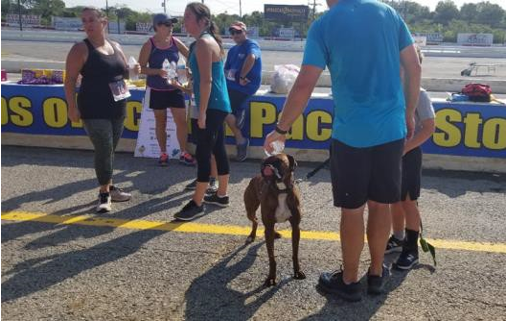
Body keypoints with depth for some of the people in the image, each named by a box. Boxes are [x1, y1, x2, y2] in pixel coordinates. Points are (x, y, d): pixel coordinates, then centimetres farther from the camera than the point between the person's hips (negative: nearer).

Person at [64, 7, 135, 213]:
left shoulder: (115, 47, 10)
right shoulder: (81, 49, -7)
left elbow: (123, 72, 23)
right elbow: (70, 80, -10)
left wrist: (133, 71, 0)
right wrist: (72, 107, -17)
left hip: (117, 109, 6)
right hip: (94, 111, -6)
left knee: (109, 150, 14)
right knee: (104, 150, -9)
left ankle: (109, 188, 26)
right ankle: (104, 193, 4)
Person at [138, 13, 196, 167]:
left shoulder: (175, 42, -1)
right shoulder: (149, 45, -9)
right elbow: (141, 68, -9)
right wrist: (158, 71, -23)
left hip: (174, 88, 2)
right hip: (157, 90, -2)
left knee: (182, 121, 0)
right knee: (161, 122, 10)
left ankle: (183, 153, 13)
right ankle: (163, 153, 24)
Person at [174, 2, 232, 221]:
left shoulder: (203, 43, -15)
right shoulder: (207, 41, 16)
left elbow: (206, 80, -21)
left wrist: (202, 112, -21)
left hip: (212, 106, -10)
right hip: (218, 105, 11)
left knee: (203, 153, -7)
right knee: (218, 150, 15)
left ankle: (197, 204, 0)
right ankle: (222, 195, 25)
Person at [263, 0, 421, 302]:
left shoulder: (324, 25, -6)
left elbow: (304, 86, -12)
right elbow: (415, 68, 5)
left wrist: (281, 129, -2)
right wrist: (409, 113, 16)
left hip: (351, 133, -4)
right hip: (392, 130, 4)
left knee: (352, 210, 8)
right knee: (381, 205, 15)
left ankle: (349, 281, 23)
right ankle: (377, 273, 31)